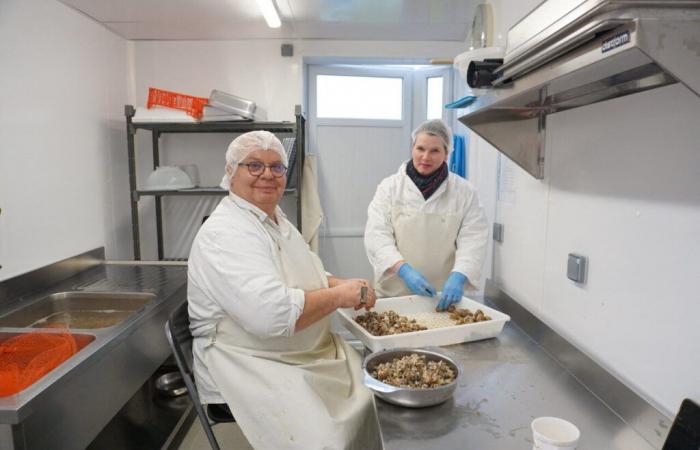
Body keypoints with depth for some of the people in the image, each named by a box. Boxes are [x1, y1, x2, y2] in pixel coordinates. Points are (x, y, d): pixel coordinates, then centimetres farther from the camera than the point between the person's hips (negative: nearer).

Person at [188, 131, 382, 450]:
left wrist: (346, 286, 0)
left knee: (374, 398, 5)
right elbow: (272, 313, -33)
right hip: (251, 370, -9)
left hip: (307, 356, 9)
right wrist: (338, 296, -21)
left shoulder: (278, 221, 10)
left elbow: (303, 276, 20)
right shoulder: (225, 234, -21)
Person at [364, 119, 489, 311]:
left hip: (444, 294, 1)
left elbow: (473, 239, -7)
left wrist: (458, 276, -24)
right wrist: (404, 270, -25)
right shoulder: (390, 187, -3)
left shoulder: (464, 191, -1)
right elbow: (377, 235, -11)